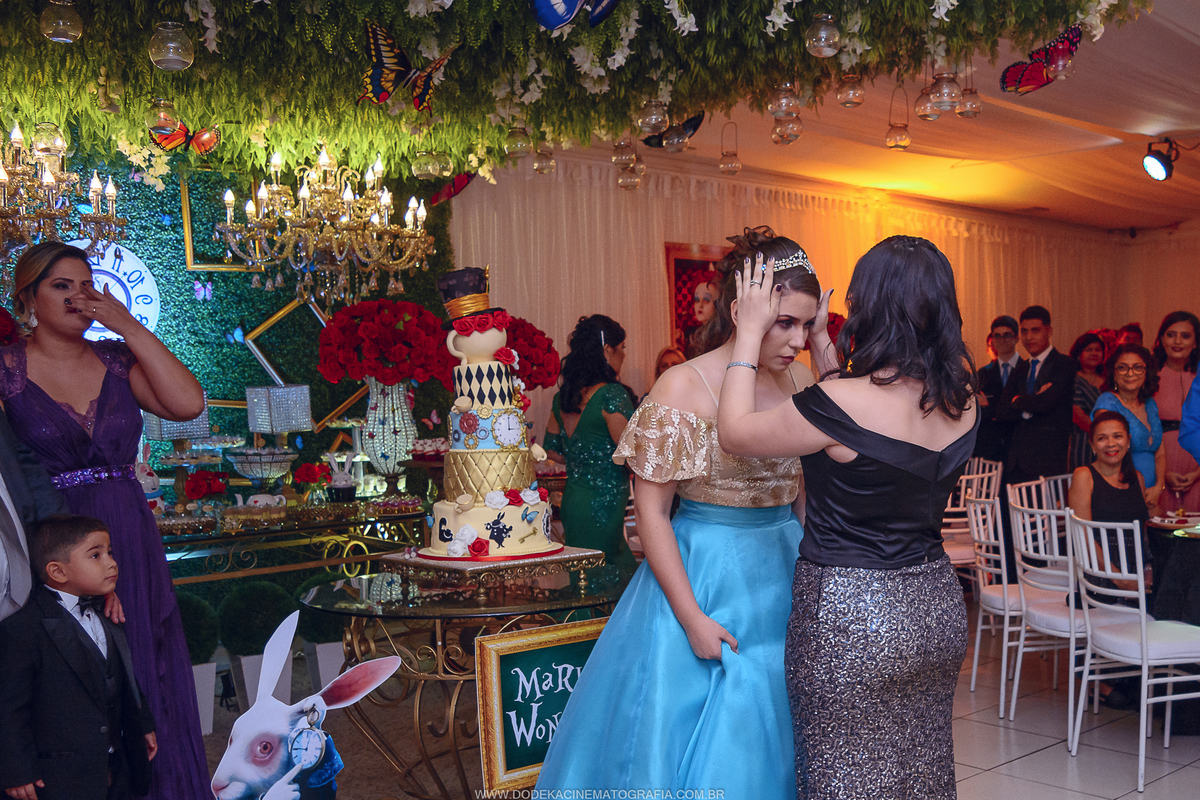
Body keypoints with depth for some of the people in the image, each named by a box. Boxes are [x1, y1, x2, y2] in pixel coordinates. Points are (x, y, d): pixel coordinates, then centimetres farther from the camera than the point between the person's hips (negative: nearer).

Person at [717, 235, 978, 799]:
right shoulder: (959, 398, -2)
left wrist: (749, 331, -1)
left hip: (854, 620, -7)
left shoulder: (841, 403, -23)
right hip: (937, 607, 7)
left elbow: (735, 434, -8)